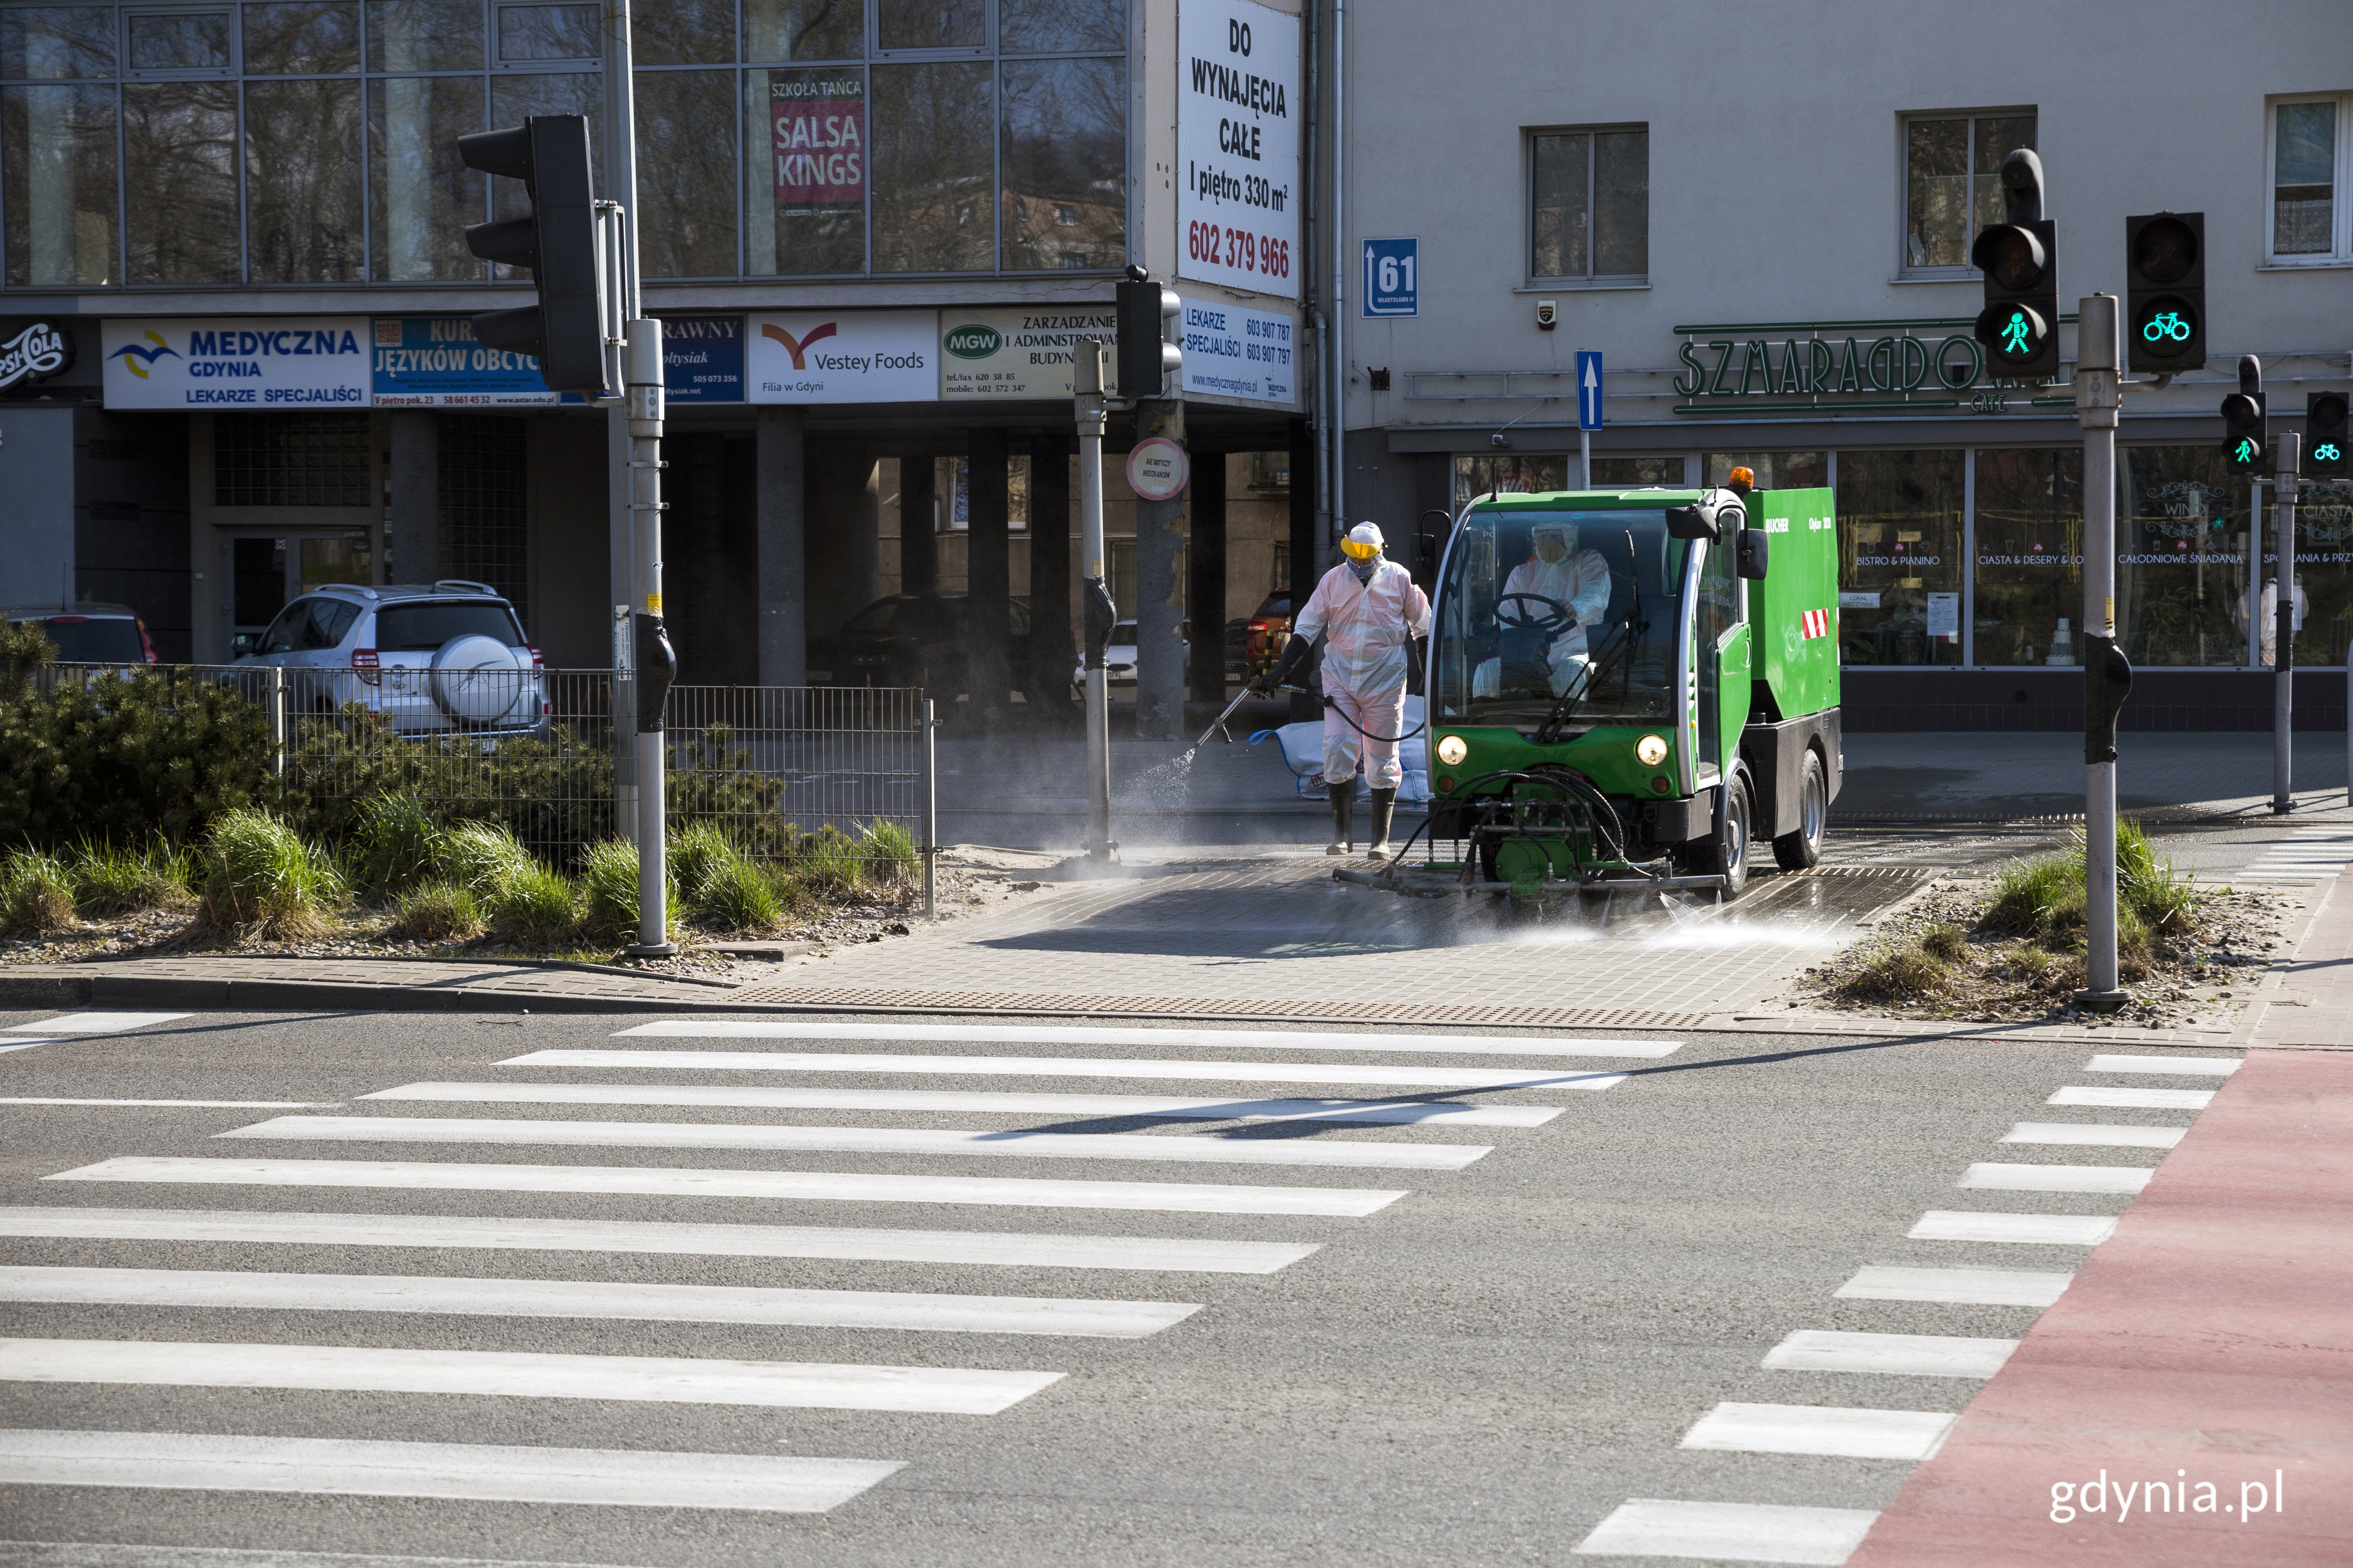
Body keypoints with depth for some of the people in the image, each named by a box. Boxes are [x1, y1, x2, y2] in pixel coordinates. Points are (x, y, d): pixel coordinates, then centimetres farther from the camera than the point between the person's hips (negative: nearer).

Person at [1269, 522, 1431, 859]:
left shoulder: (1399, 579, -1)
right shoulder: (1333, 580, 2)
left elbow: (1422, 625, 8)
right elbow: (1306, 626, 3)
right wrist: (1284, 668, -5)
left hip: (1385, 679, -1)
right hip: (1340, 676, 1)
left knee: (1382, 759, 2)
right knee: (1337, 751, -9)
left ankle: (1381, 840, 8)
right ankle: (1342, 834, 1)